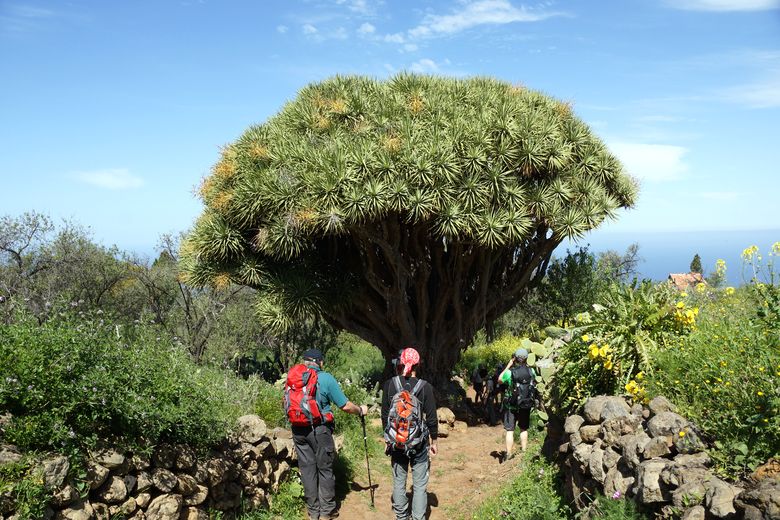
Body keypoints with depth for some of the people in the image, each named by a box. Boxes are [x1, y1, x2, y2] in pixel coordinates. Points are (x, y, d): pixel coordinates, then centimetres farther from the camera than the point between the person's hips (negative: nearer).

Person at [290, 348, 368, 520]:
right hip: (320, 430, -4)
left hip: (298, 431, 4)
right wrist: (361, 410, 10)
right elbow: (345, 406, -8)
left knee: (307, 469, 12)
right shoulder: (326, 378, -10)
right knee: (325, 469, 9)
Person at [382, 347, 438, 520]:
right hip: (419, 442, -2)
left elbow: (385, 415, 0)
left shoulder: (389, 385, -7)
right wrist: (434, 441, 7)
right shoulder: (425, 387, -12)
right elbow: (432, 418, -7)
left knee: (398, 481, 16)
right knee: (420, 484, 8)